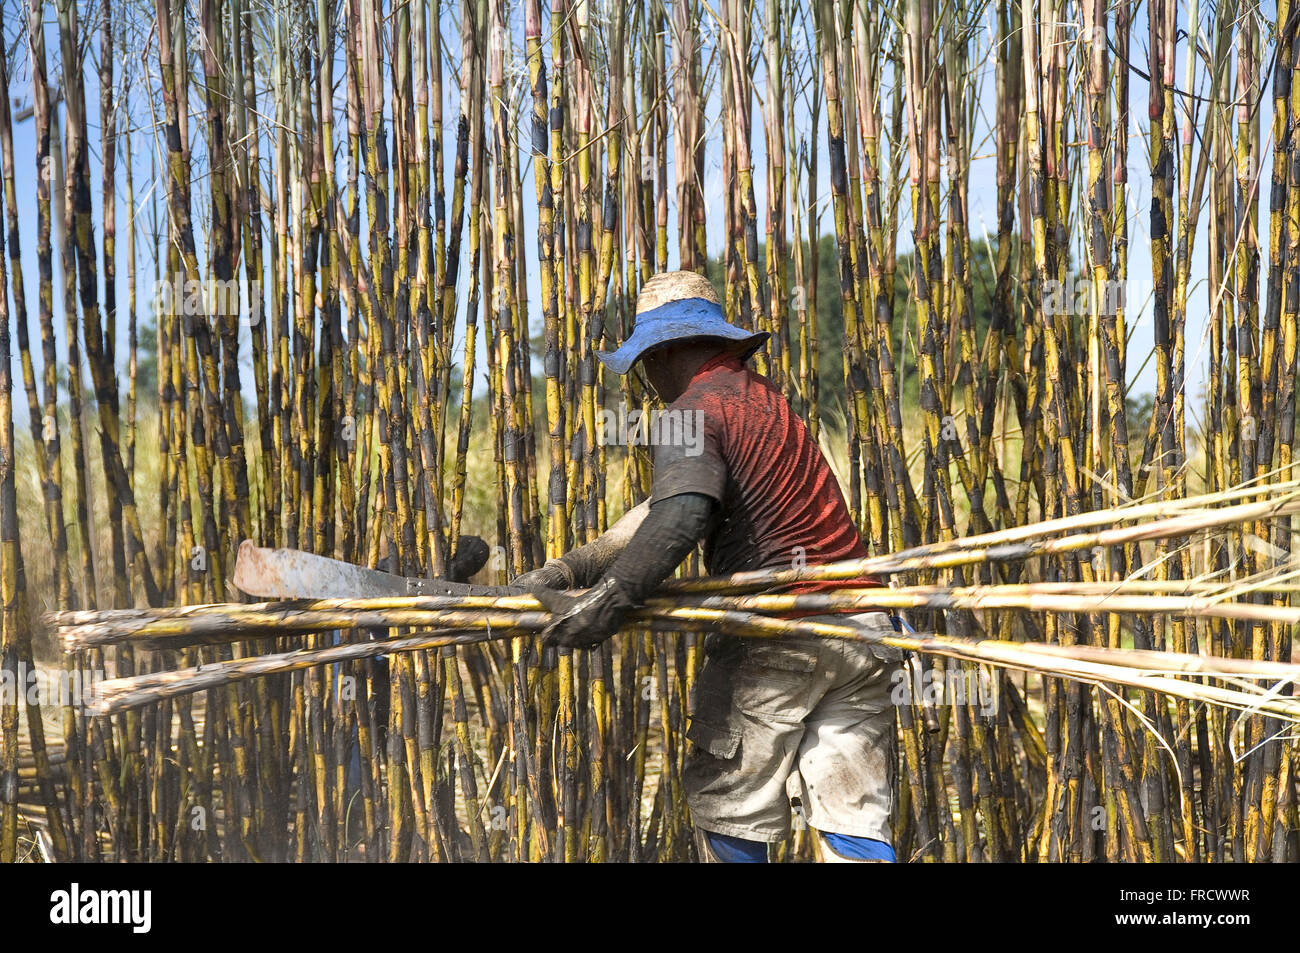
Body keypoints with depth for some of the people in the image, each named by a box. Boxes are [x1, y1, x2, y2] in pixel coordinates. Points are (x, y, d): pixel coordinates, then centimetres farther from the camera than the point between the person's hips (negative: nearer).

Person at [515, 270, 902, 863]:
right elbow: (661, 509, 18)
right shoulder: (764, 399, 21)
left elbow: (682, 516, -27)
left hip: (777, 639, -7)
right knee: (853, 817, 4)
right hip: (861, 628, 7)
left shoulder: (693, 412, -6)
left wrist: (613, 595, -33)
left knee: (725, 806, 8)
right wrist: (568, 570, 14)